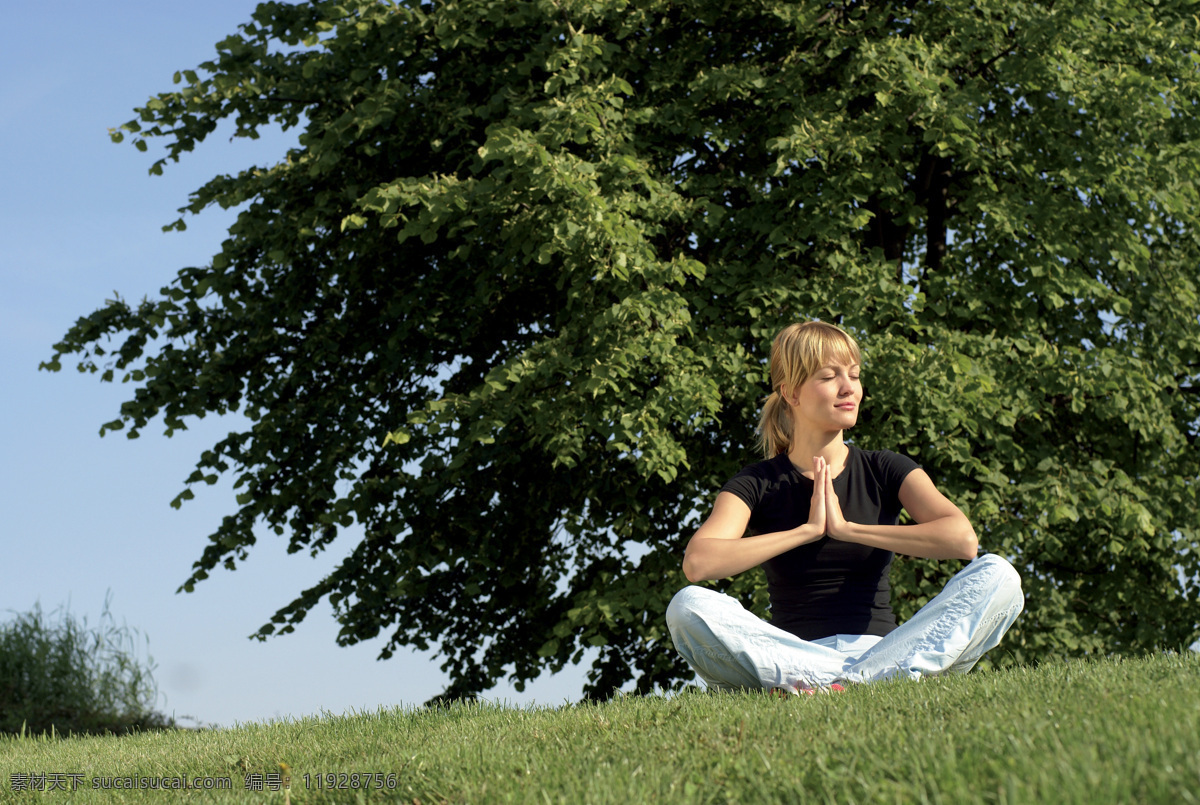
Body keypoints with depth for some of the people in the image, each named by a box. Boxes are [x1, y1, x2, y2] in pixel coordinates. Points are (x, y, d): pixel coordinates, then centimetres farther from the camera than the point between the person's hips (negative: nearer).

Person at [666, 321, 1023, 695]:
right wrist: (807, 530, -10)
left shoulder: (886, 471, 10)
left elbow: (962, 538, -9)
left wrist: (848, 528, -8)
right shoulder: (757, 483, 6)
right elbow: (697, 563, -14)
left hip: (882, 649, 1)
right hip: (794, 656, -1)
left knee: (997, 575, -22)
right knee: (687, 607, -29)